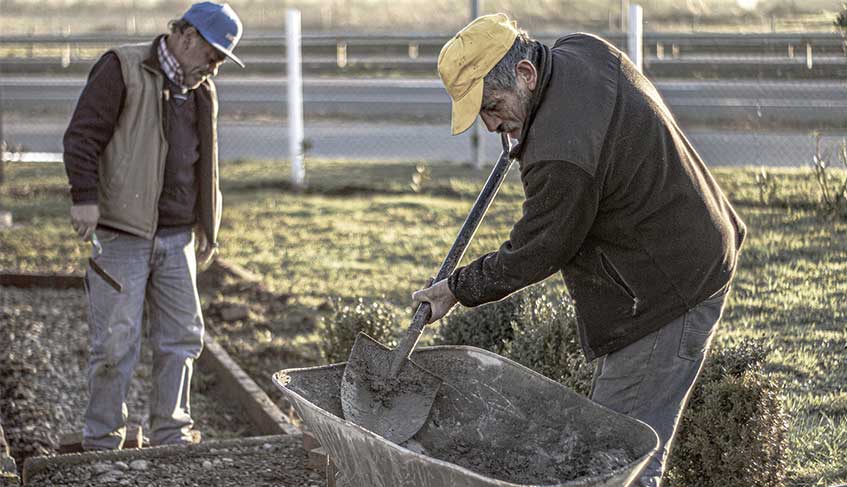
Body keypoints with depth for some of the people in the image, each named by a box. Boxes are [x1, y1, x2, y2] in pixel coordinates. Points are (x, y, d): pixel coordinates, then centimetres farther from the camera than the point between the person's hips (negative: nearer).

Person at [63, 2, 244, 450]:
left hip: (176, 236, 7)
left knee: (181, 337, 7)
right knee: (116, 340, -6)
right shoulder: (122, 70, -6)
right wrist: (85, 197, -22)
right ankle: (102, 443, 3)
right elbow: (82, 136, -12)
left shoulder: (200, 92, 18)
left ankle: (171, 436, 17)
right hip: (121, 232, -7)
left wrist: (207, 224, 23)